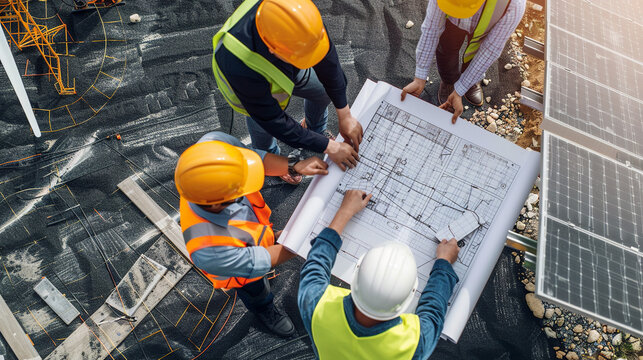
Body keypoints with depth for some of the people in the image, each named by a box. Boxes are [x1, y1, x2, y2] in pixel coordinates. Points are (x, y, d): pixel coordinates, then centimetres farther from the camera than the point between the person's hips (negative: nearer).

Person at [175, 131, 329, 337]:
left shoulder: (213, 146, -41)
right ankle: (264, 311, 66)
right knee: (256, 293, 32)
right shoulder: (207, 250, -50)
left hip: (254, 226, 3)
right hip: (239, 266, -2)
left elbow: (254, 157, -21)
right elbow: (255, 262, -32)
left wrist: (295, 167, -34)